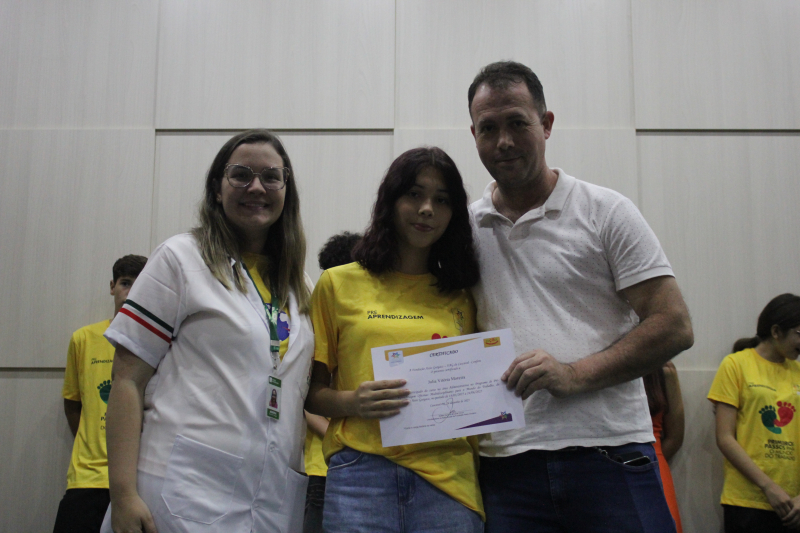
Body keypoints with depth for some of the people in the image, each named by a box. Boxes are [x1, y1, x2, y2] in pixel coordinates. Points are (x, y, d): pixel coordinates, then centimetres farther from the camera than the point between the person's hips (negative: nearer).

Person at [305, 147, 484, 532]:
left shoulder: (461, 297, 12)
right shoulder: (339, 284, 7)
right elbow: (312, 392, 6)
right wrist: (350, 403, -12)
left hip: (448, 476, 2)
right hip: (362, 471, -1)